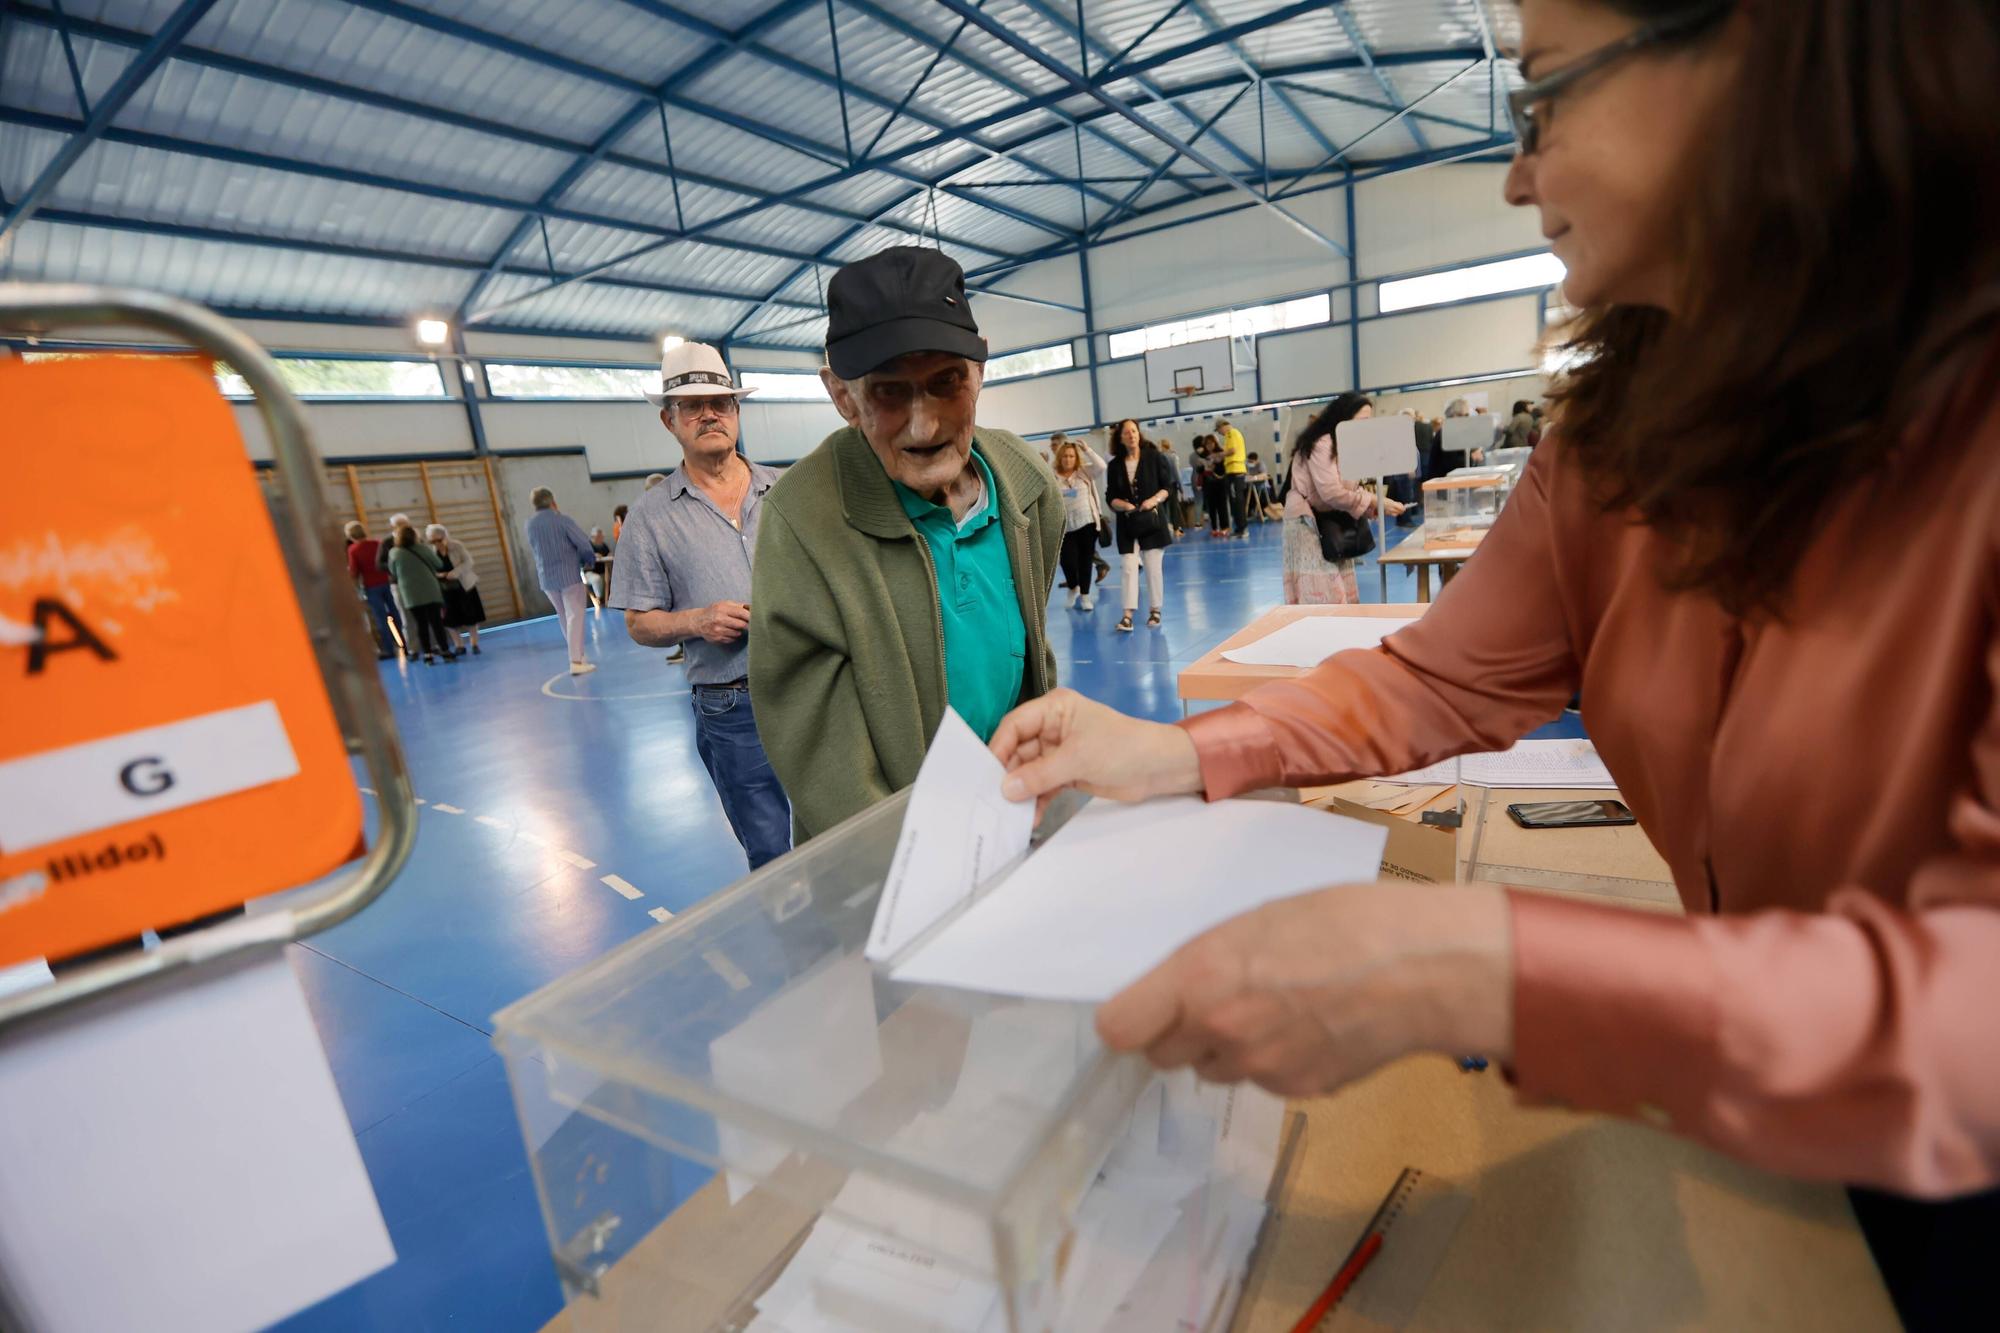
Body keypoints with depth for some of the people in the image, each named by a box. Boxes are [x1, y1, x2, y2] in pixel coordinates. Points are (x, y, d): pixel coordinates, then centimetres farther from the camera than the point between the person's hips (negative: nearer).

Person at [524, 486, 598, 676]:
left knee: (564, 618, 18)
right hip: (569, 575, -6)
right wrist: (589, 559, 3)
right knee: (575, 616, -6)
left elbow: (535, 549, 14)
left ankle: (577, 654, 28)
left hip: (546, 578, 6)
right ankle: (576, 661, -13)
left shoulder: (530, 525, 5)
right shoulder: (562, 519, -10)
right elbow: (584, 543, -14)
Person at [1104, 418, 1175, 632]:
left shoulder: (1154, 457, -1)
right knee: (1129, 568, -4)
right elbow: (1110, 497, 5)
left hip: (1153, 520, -1)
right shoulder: (1115, 465, 4)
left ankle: (1155, 611, 16)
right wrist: (1123, 505, -15)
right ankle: (1128, 615, -6)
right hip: (1127, 523, 2)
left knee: (1154, 567, 3)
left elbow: (1168, 486, -1)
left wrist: (1154, 500, -18)